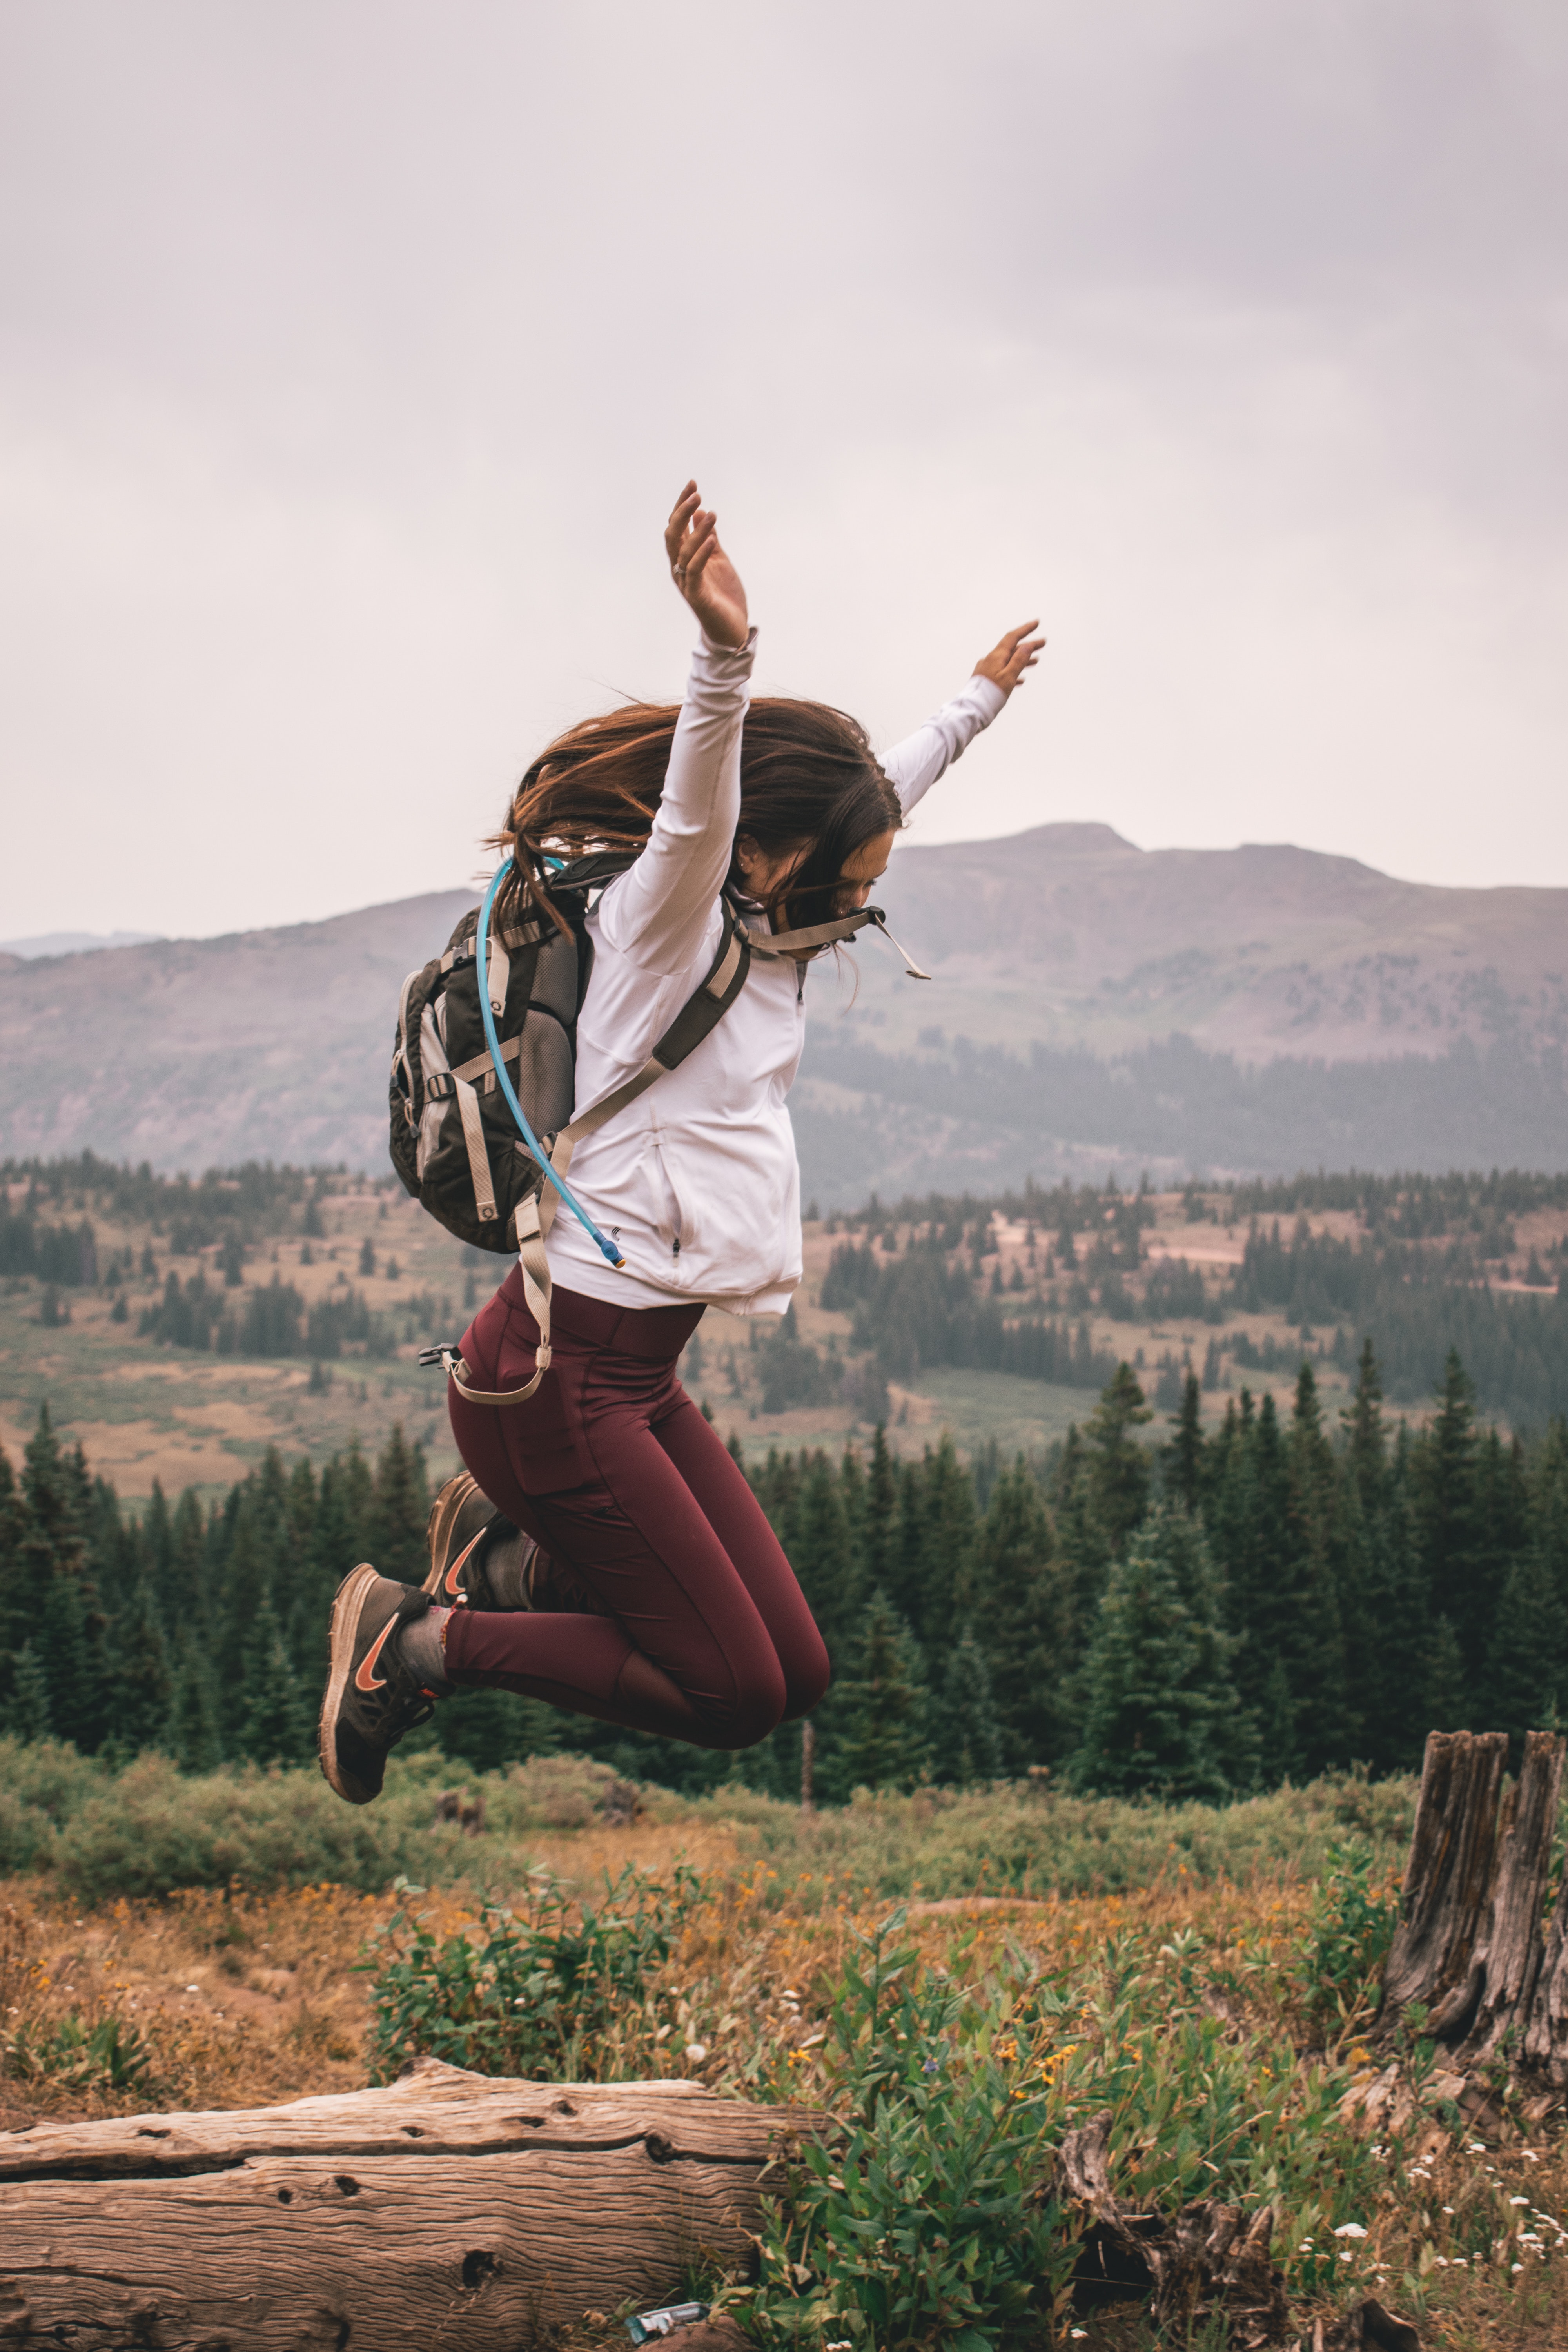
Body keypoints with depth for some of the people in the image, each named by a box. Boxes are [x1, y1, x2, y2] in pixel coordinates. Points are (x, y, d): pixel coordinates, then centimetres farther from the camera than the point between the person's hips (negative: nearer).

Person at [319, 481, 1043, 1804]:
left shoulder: (767, 927, 13)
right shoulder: (665, 919, -11)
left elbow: (882, 794, 30)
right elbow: (695, 813, -34)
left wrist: (980, 699, 44)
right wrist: (725, 657, -52)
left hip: (639, 1370, 9)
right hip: (553, 1372, -9)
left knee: (796, 1676, 6)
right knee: (731, 1697, -7)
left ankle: (507, 1558, 17)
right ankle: (420, 1645, 3)